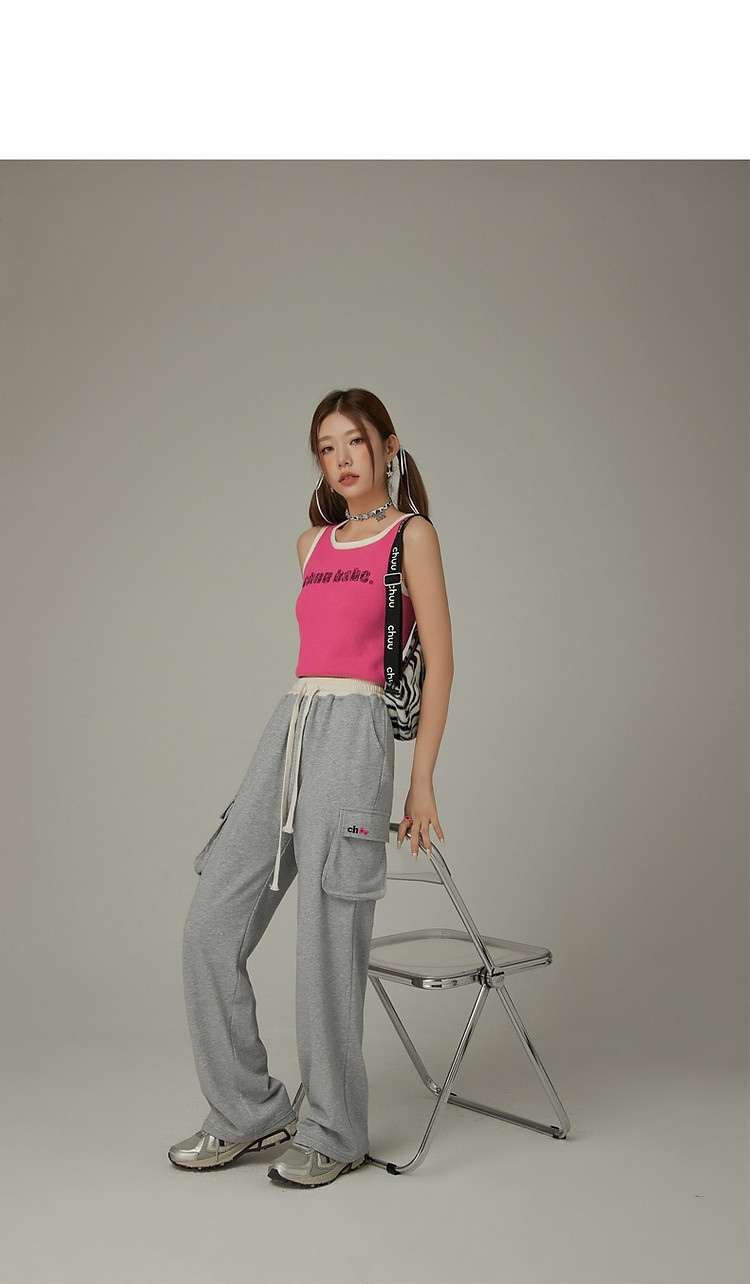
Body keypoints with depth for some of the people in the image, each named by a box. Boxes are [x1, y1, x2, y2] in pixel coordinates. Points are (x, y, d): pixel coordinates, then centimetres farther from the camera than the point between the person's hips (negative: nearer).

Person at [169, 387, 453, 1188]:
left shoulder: (412, 534, 2)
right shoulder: (312, 545, 18)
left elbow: (439, 661, -2)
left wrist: (421, 779, -6)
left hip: (353, 731, -6)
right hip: (287, 729, 6)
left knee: (328, 942, -4)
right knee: (211, 925, 3)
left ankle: (334, 1135, 13)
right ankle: (248, 1113, 17)